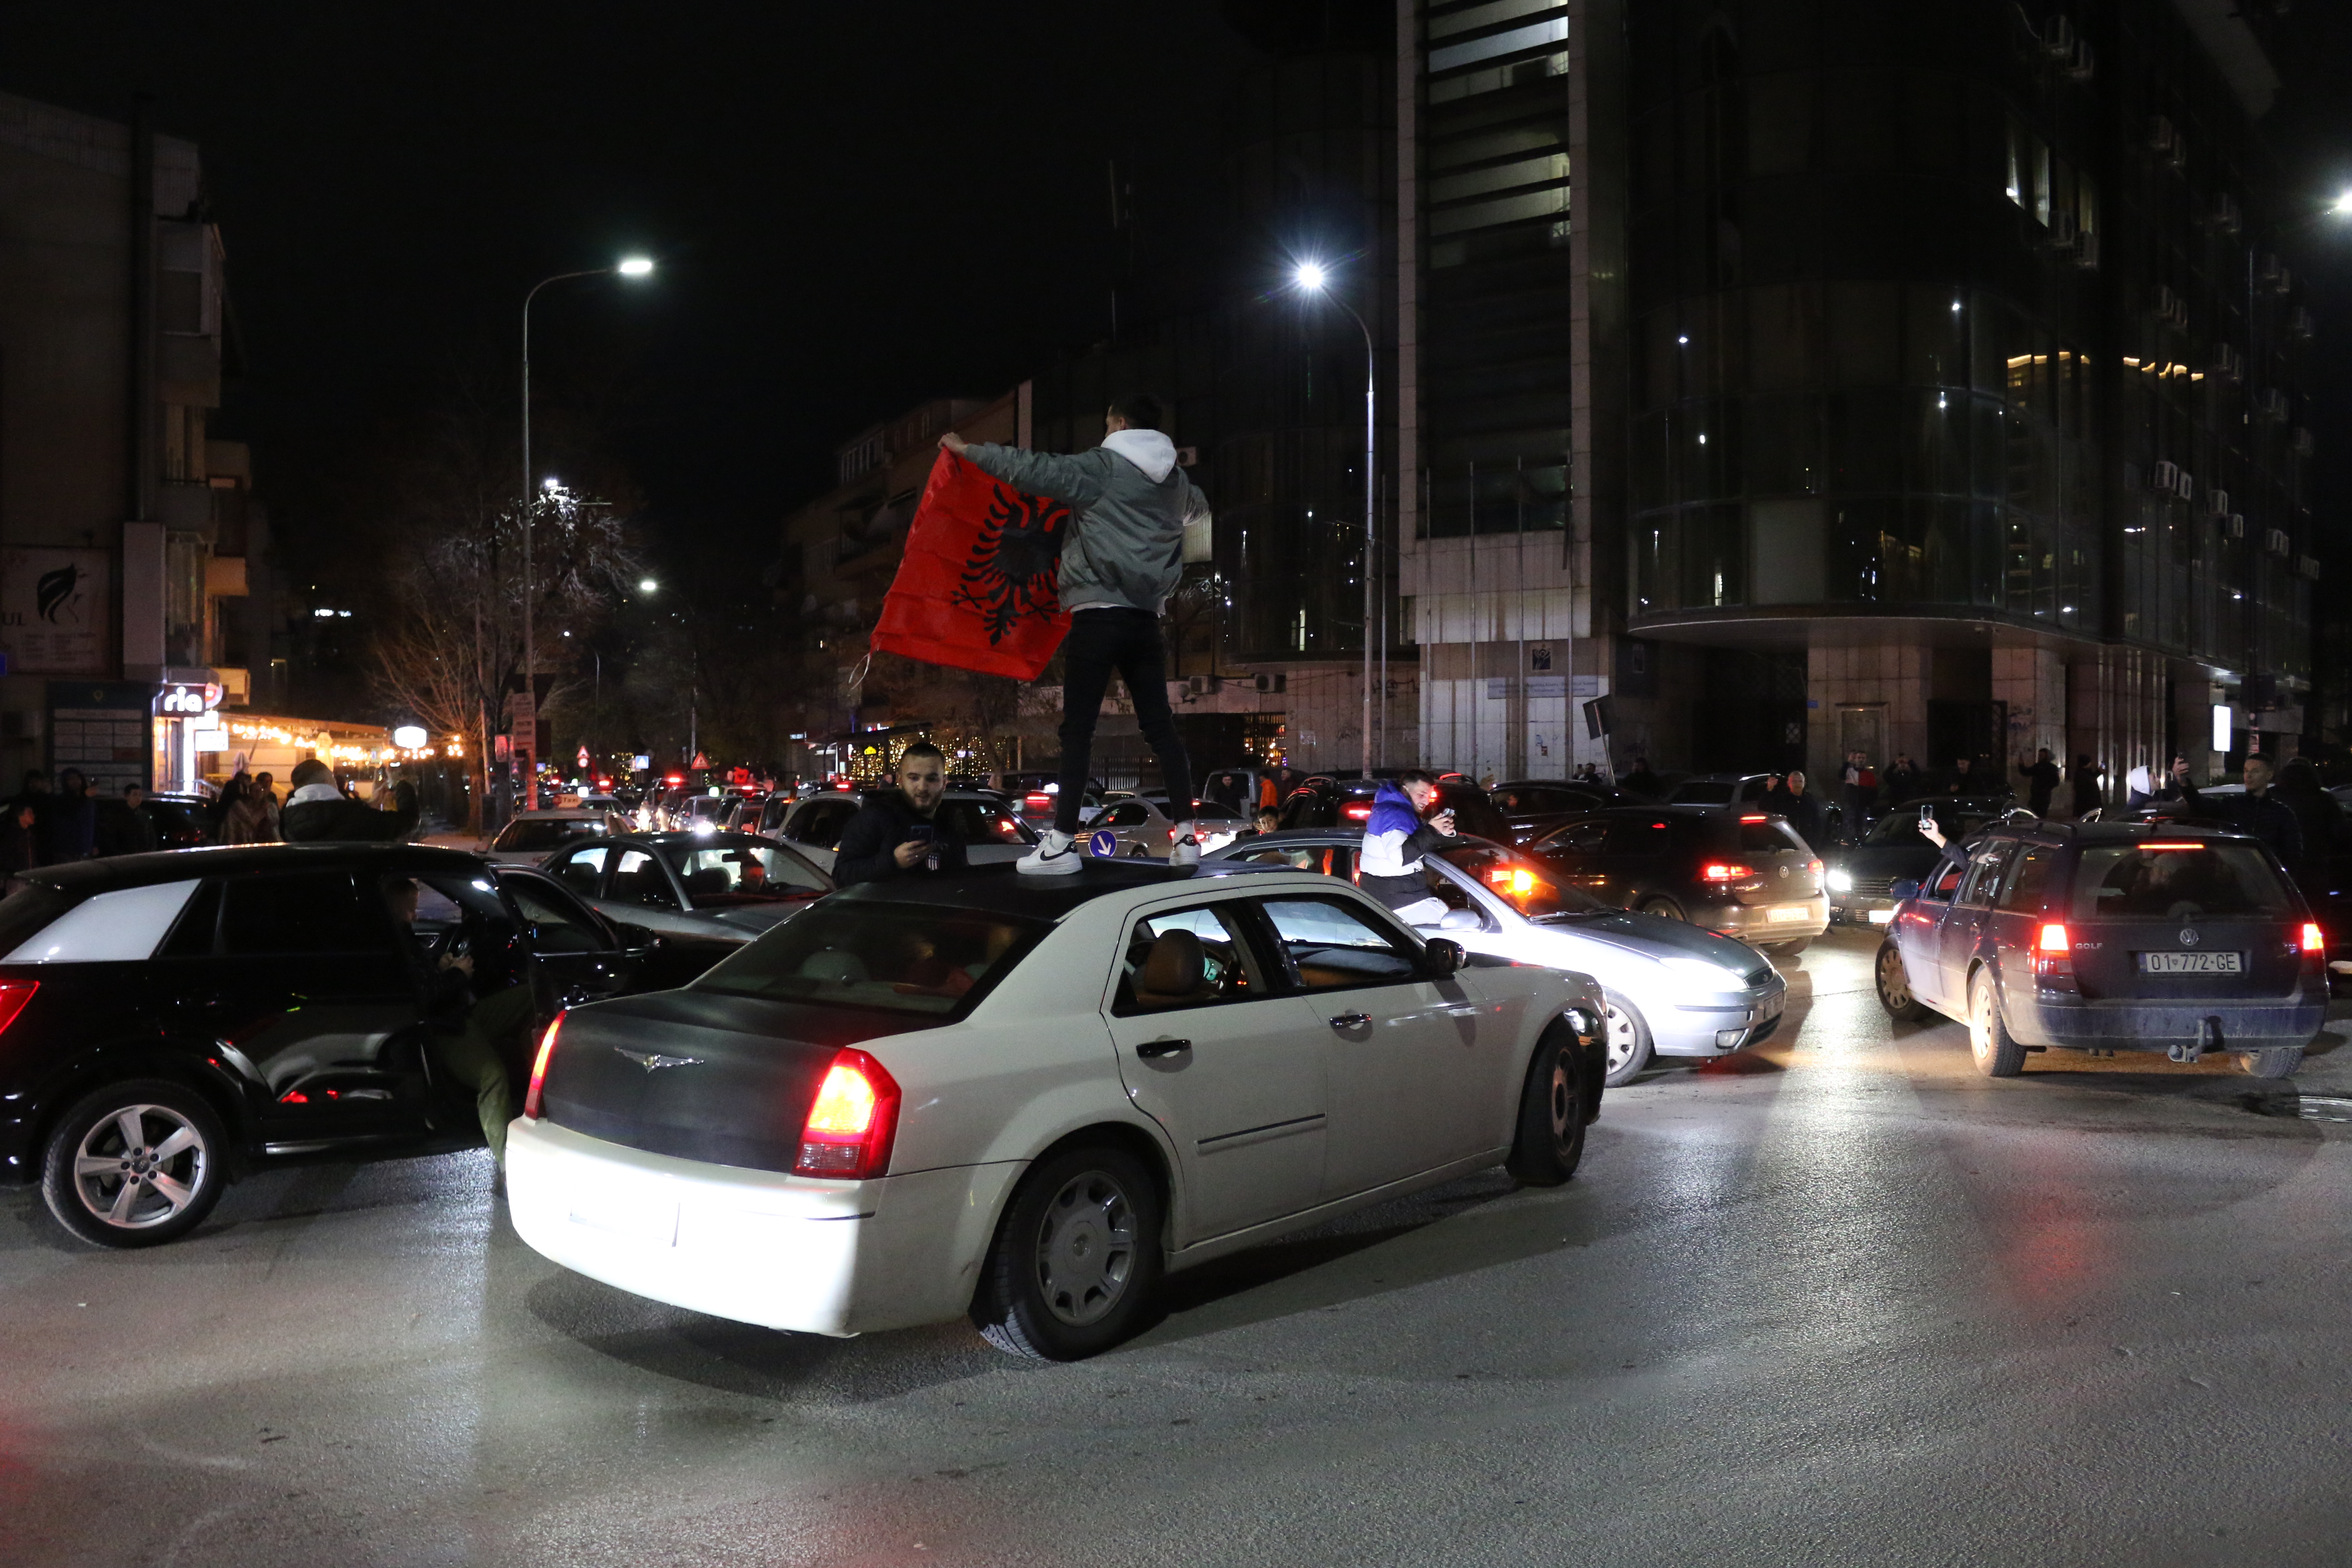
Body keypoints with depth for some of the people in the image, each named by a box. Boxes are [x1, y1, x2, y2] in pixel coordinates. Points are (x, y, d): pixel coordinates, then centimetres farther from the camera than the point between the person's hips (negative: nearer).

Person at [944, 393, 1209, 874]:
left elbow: (1029, 468, -7)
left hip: (1098, 615, -5)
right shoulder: (1177, 483, 16)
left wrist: (966, 449, 5)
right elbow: (1200, 508, 39)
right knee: (1160, 726, 8)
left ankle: (1062, 843, -6)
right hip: (1146, 618, 5)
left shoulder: (1100, 468, -4)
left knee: (1077, 730, -4)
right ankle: (1186, 837, 5)